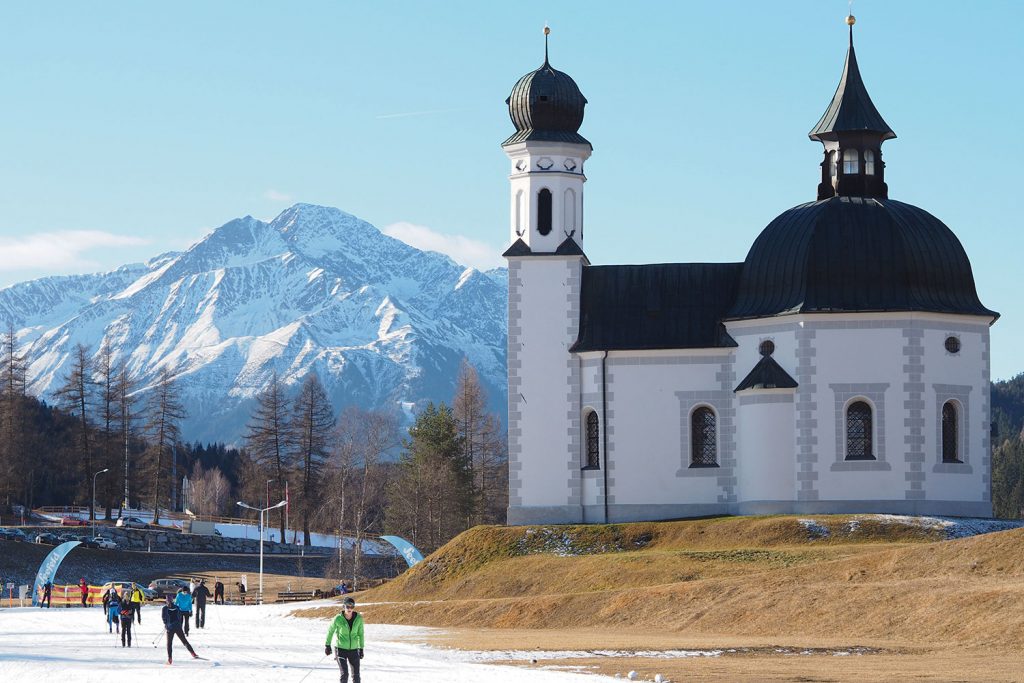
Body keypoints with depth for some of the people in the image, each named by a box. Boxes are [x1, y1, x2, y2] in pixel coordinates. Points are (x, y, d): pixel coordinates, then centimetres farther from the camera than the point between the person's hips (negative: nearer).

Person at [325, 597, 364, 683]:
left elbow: (360, 634, 6)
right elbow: (330, 631, 4)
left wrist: (361, 648, 9)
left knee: (356, 675, 4)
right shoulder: (338, 619, -12)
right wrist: (327, 645, 12)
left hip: (354, 649, 2)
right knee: (344, 674, -11)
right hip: (341, 649, -2)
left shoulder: (358, 618, -7)